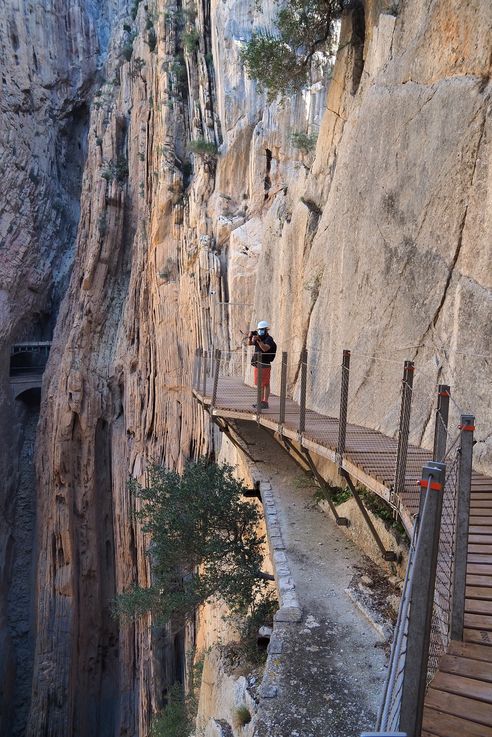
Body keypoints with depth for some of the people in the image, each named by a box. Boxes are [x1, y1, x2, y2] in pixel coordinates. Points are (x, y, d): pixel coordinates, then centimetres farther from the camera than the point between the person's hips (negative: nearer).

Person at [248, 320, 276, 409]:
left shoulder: (269, 339, -11)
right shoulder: (259, 338, 15)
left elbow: (265, 348, -27)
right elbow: (250, 344, 9)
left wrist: (258, 340, -34)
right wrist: (250, 337, -9)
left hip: (265, 365, -9)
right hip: (257, 365, 9)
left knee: (265, 384, -6)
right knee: (259, 384, 12)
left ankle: (265, 403, -4)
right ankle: (261, 401, 19)